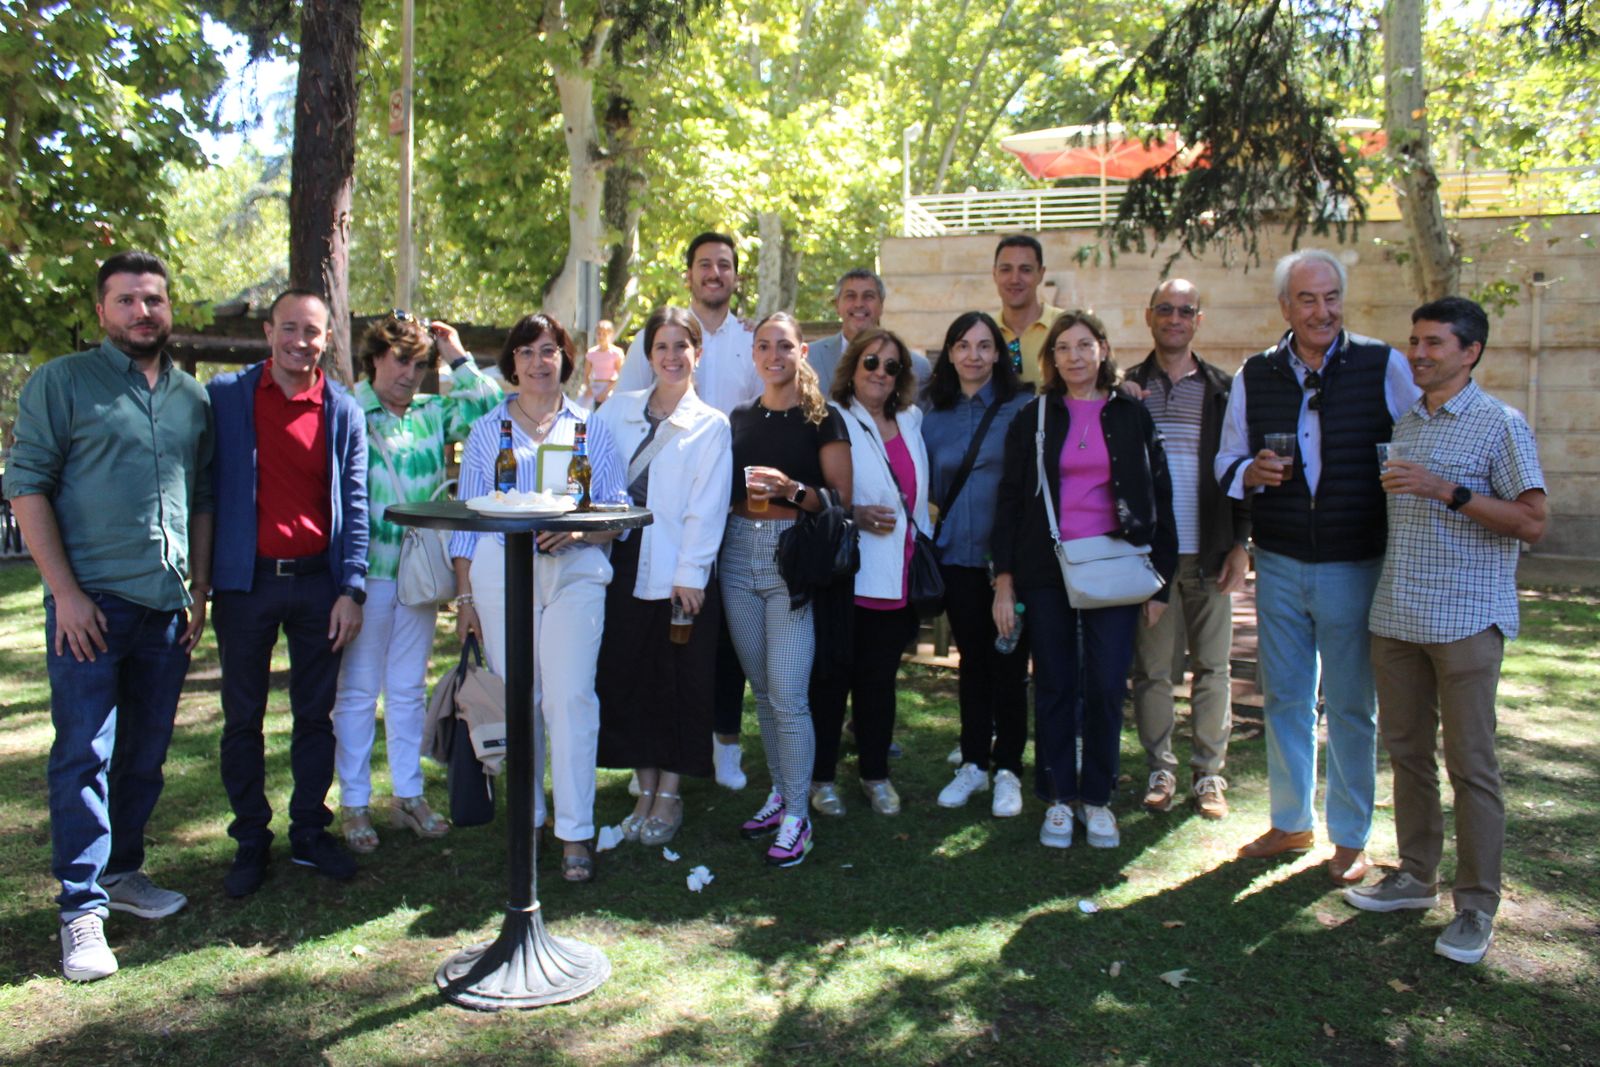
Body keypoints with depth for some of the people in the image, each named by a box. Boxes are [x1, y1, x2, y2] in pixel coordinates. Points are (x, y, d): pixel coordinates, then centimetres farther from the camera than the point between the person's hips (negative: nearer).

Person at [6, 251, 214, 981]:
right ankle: (81, 909, 5)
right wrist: (65, 592, -12)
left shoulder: (193, 397, 13)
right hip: (91, 603, -4)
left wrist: (200, 588, 12)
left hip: (167, 606, 5)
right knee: (84, 756, -3)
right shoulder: (61, 383, 0)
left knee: (146, 754, 12)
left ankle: (121, 872, 28)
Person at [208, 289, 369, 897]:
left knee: (316, 715, 10)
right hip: (246, 580, -1)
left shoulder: (342, 410, 4)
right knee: (243, 717, 8)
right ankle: (251, 841, 21)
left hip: (317, 581, 1)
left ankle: (310, 832, 23)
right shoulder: (224, 396, 0)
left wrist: (351, 589, -3)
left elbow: (354, 505, 3)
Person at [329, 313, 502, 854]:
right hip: (367, 568, -5)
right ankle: (353, 804, 16)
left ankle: (409, 795, 24)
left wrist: (458, 357, 1)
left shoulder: (433, 412, 9)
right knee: (358, 689, 5)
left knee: (409, 688, 13)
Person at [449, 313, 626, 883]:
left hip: (575, 573, -1)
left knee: (571, 697, -9)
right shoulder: (487, 430, 14)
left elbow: (617, 511, 9)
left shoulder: (590, 426, 12)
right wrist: (463, 594, 6)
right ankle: (525, 820, 17)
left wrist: (578, 529, -12)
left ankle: (576, 834, -3)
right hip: (500, 573, 1)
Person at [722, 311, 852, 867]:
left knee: (788, 696, -8)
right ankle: (780, 793, 26)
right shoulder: (739, 418, 14)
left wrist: (791, 489, -20)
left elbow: (841, 498, -6)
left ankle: (797, 816, 3)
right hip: (740, 554, 5)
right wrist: (743, 492, 1)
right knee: (762, 691, 12)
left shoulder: (823, 419, -1)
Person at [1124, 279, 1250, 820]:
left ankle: (1209, 772, 17)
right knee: (1152, 667, 4)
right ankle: (1160, 769, 17)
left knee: (1213, 667, 6)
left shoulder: (1222, 389, 7)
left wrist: (1240, 543, 0)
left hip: (1209, 552, 1)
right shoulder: (1128, 388, 7)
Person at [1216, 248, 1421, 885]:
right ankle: (1290, 822, 29)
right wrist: (1250, 472, -12)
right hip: (1279, 564, 3)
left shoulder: (1385, 367, -3)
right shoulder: (1253, 376, 5)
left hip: (1356, 565, -3)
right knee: (1283, 699, 13)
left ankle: (1350, 838, 23)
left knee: (1351, 706, 7)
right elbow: (1227, 459, 11)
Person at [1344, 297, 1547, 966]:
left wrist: (1447, 491, -20)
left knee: (1470, 764, -1)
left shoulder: (1499, 425, -5)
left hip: (1466, 620, -6)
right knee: (1407, 752, 12)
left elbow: (1532, 523, -12)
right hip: (1396, 616, 6)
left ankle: (1476, 907, 8)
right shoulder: (1404, 426, 15)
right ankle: (1416, 877, 25)